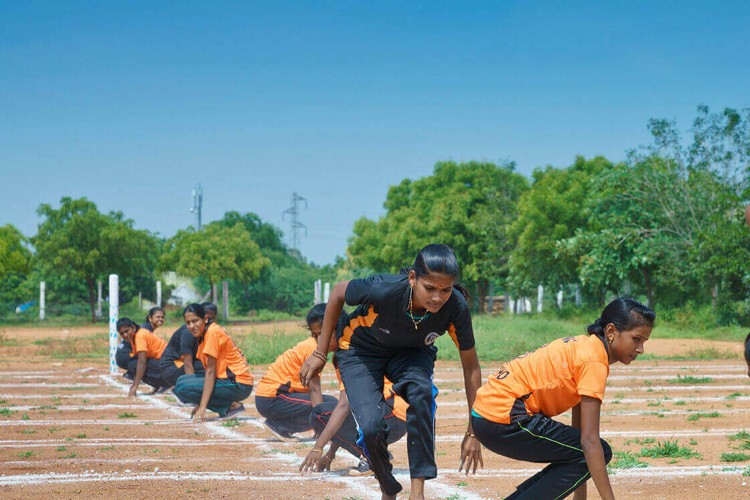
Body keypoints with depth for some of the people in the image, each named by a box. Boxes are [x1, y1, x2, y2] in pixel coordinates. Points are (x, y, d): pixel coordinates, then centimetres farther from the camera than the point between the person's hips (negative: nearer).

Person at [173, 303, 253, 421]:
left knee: (183, 387, -16)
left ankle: (231, 406, -9)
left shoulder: (212, 333, -15)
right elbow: (209, 370, 12)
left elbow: (210, 371, -18)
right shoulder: (203, 333, 12)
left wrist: (202, 407, -21)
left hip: (239, 384, -10)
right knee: (182, 381, 8)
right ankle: (226, 407, 4)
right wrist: (200, 405, 8)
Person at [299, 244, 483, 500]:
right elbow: (338, 291, -15)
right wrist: (320, 353, -10)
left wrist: (473, 432, -17)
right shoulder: (384, 289, -38)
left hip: (411, 353, 1)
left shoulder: (456, 307, -31)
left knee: (420, 390, -32)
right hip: (361, 351, -1)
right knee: (372, 427, -22)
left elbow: (470, 366, -17)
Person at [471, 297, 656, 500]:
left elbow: (579, 433, 17)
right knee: (599, 452, -7)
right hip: (504, 417, -10)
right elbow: (589, 441, -20)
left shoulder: (585, 346, 15)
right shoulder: (594, 361, -15)